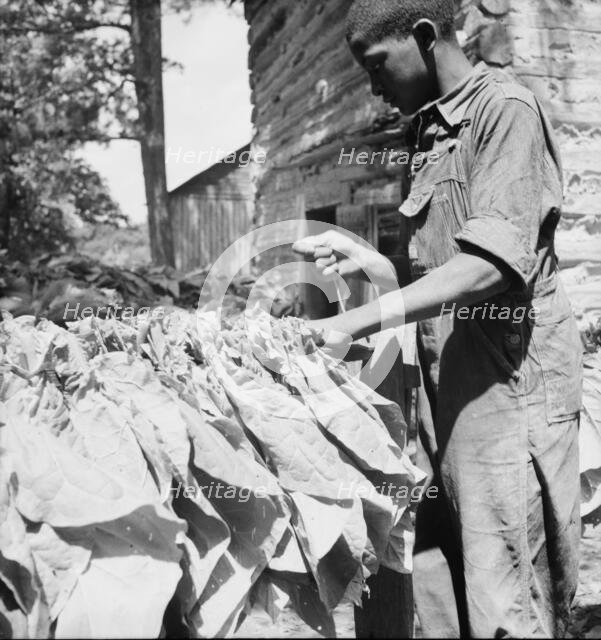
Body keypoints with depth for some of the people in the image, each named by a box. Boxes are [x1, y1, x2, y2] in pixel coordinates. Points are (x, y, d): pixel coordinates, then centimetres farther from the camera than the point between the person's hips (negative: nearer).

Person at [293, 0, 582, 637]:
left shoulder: (505, 108, -7)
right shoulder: (432, 133, 19)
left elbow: (494, 262, -21)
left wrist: (360, 319, -25)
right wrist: (366, 261, 5)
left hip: (507, 392, -8)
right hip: (448, 397, 8)